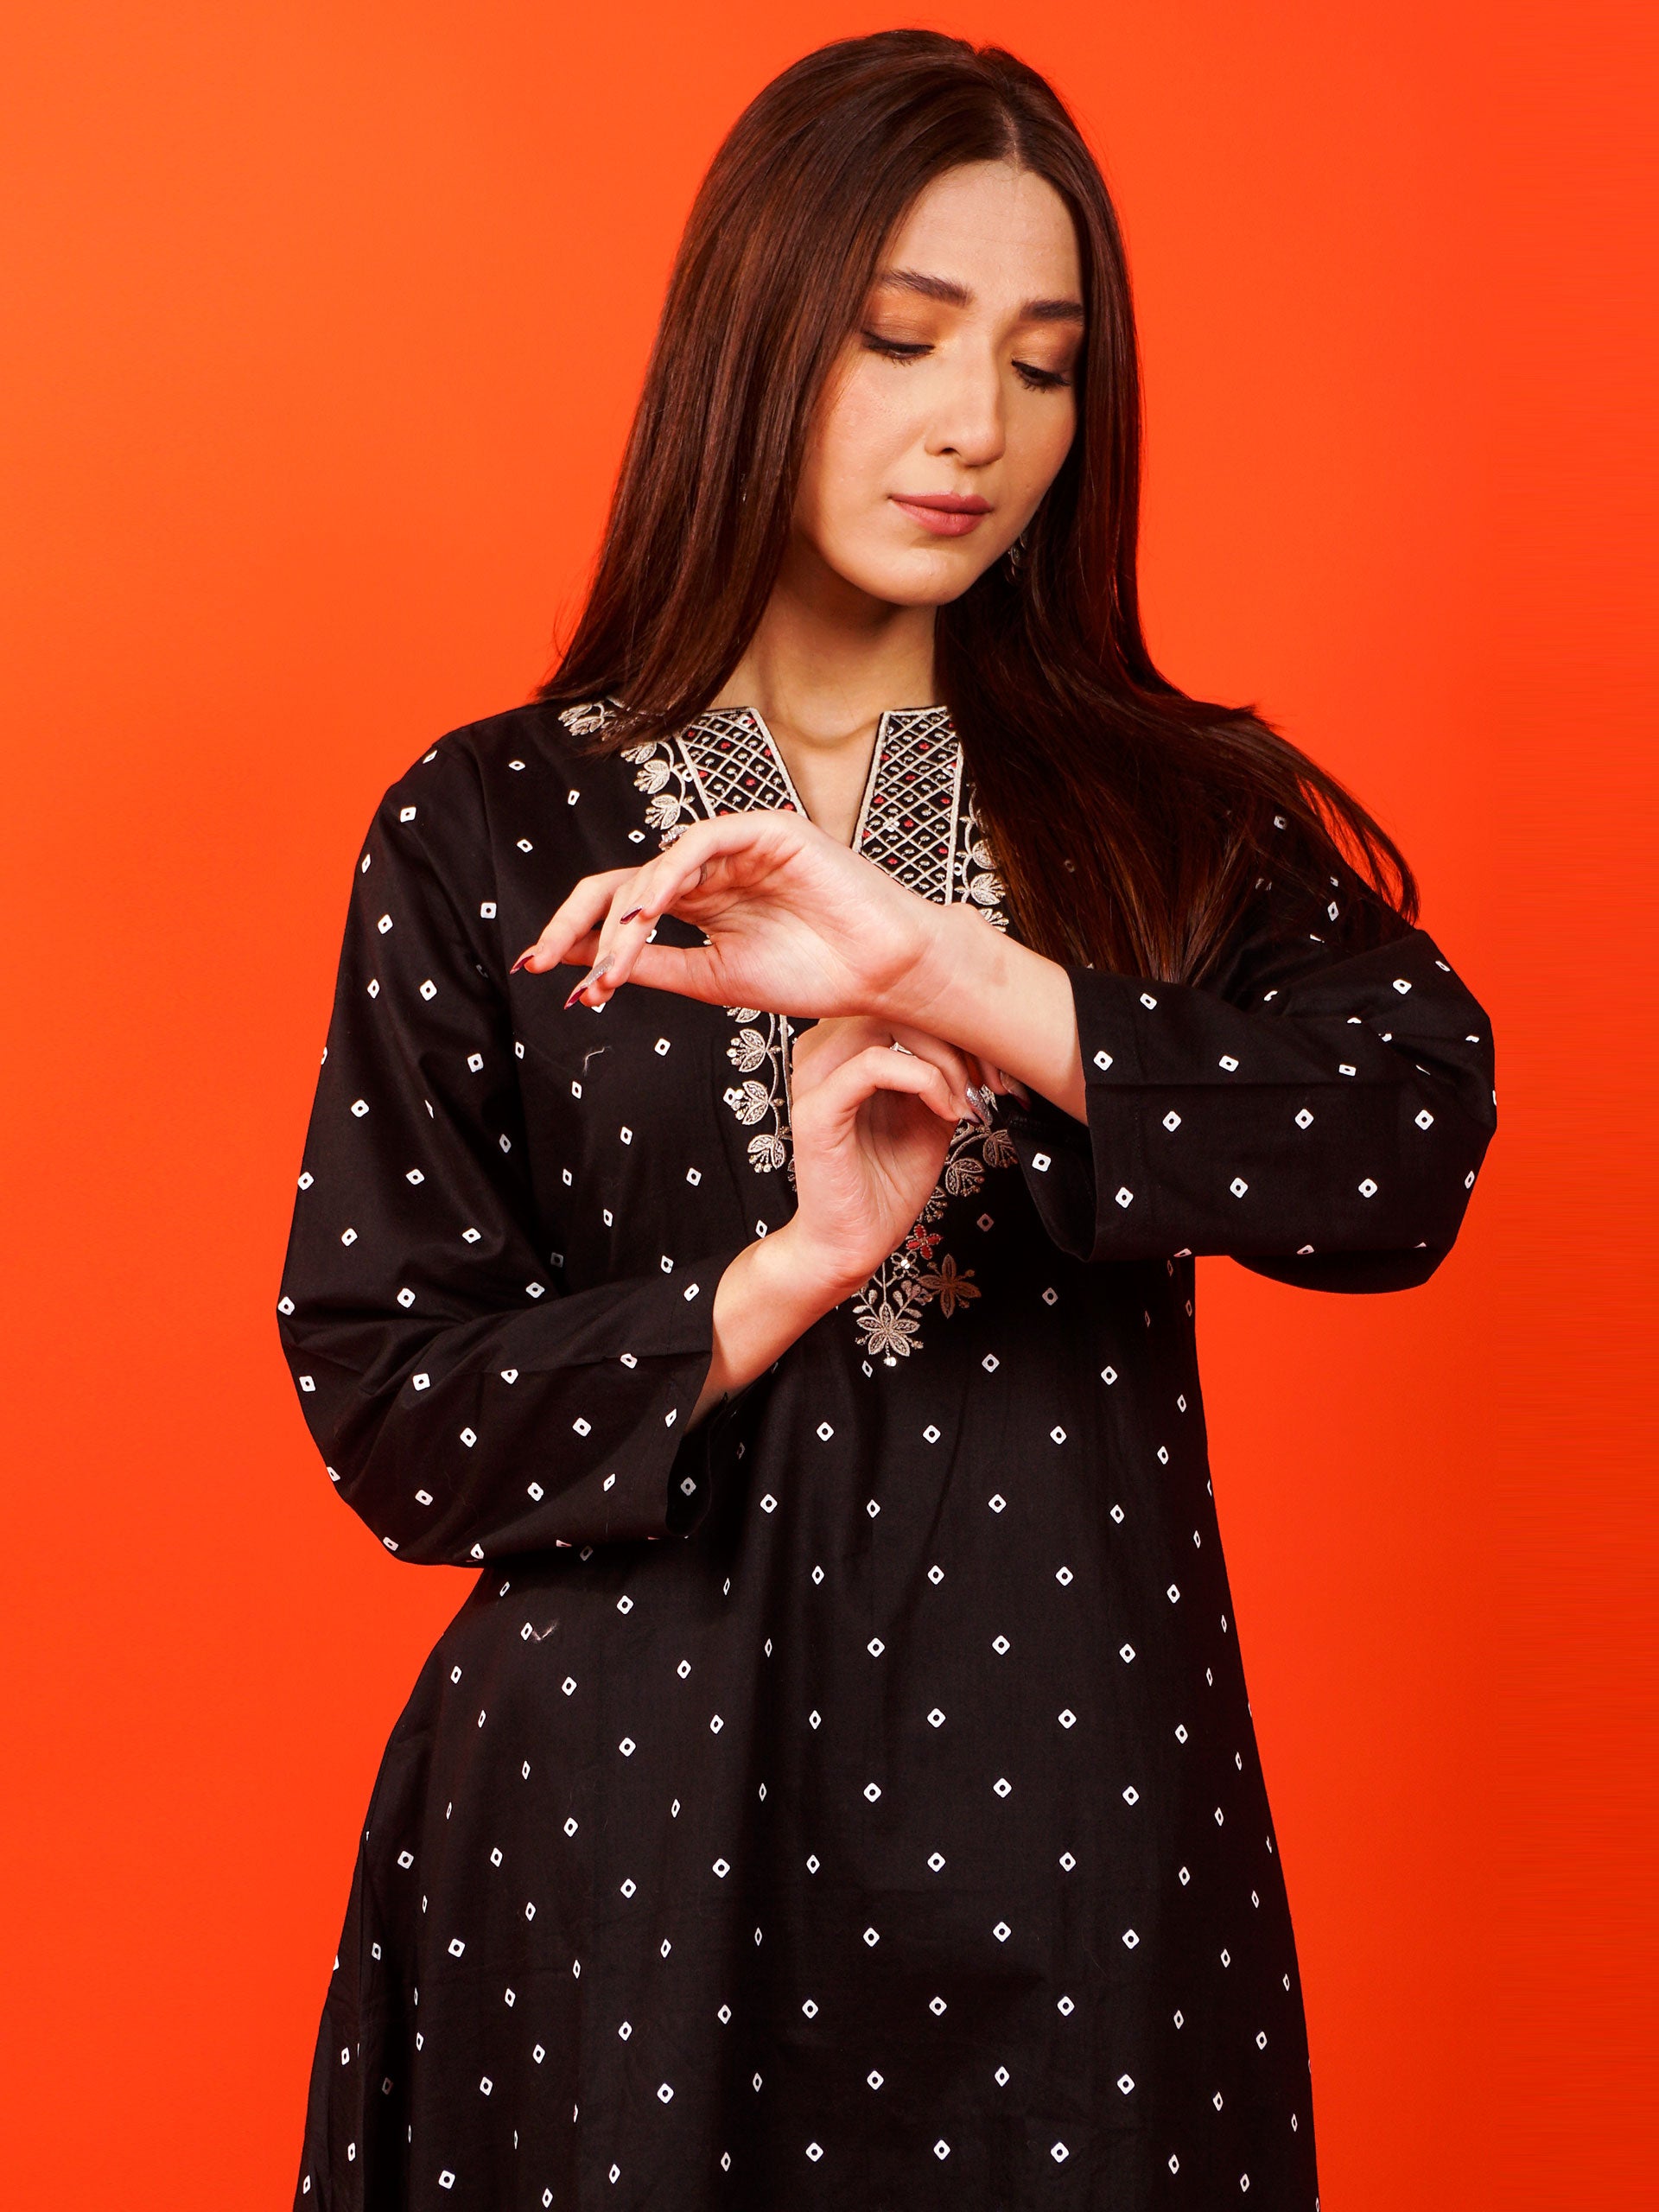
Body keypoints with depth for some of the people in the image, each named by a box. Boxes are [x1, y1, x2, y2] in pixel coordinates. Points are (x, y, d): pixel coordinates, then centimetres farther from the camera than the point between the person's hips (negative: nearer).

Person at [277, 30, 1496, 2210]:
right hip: (627, 1818, -1)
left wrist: (950, 975, -25)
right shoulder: (490, 833, 0)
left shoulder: (1187, 813, 4)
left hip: (1071, 1810, 1)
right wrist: (785, 1280, -16)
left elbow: (1419, 1142, -14)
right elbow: (383, 1395, -2)